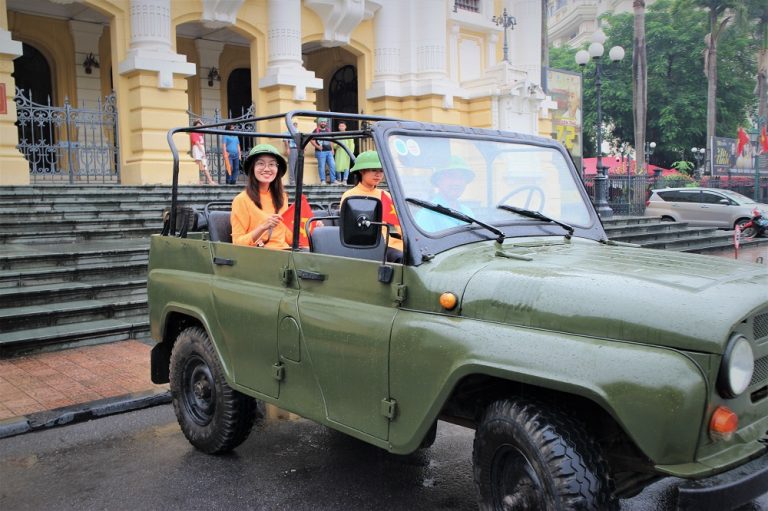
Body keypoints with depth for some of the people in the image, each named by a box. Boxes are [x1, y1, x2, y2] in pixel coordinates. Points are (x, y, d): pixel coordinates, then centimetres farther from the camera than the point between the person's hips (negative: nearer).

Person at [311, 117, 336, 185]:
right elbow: (312, 141, -6)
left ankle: (333, 180, 7)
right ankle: (323, 180, 4)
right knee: (322, 166, -3)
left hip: (329, 151, 5)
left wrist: (332, 149, 15)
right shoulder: (316, 131, -1)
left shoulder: (328, 130, 17)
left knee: (332, 165, 0)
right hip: (321, 152, -5)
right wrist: (317, 146, -20)